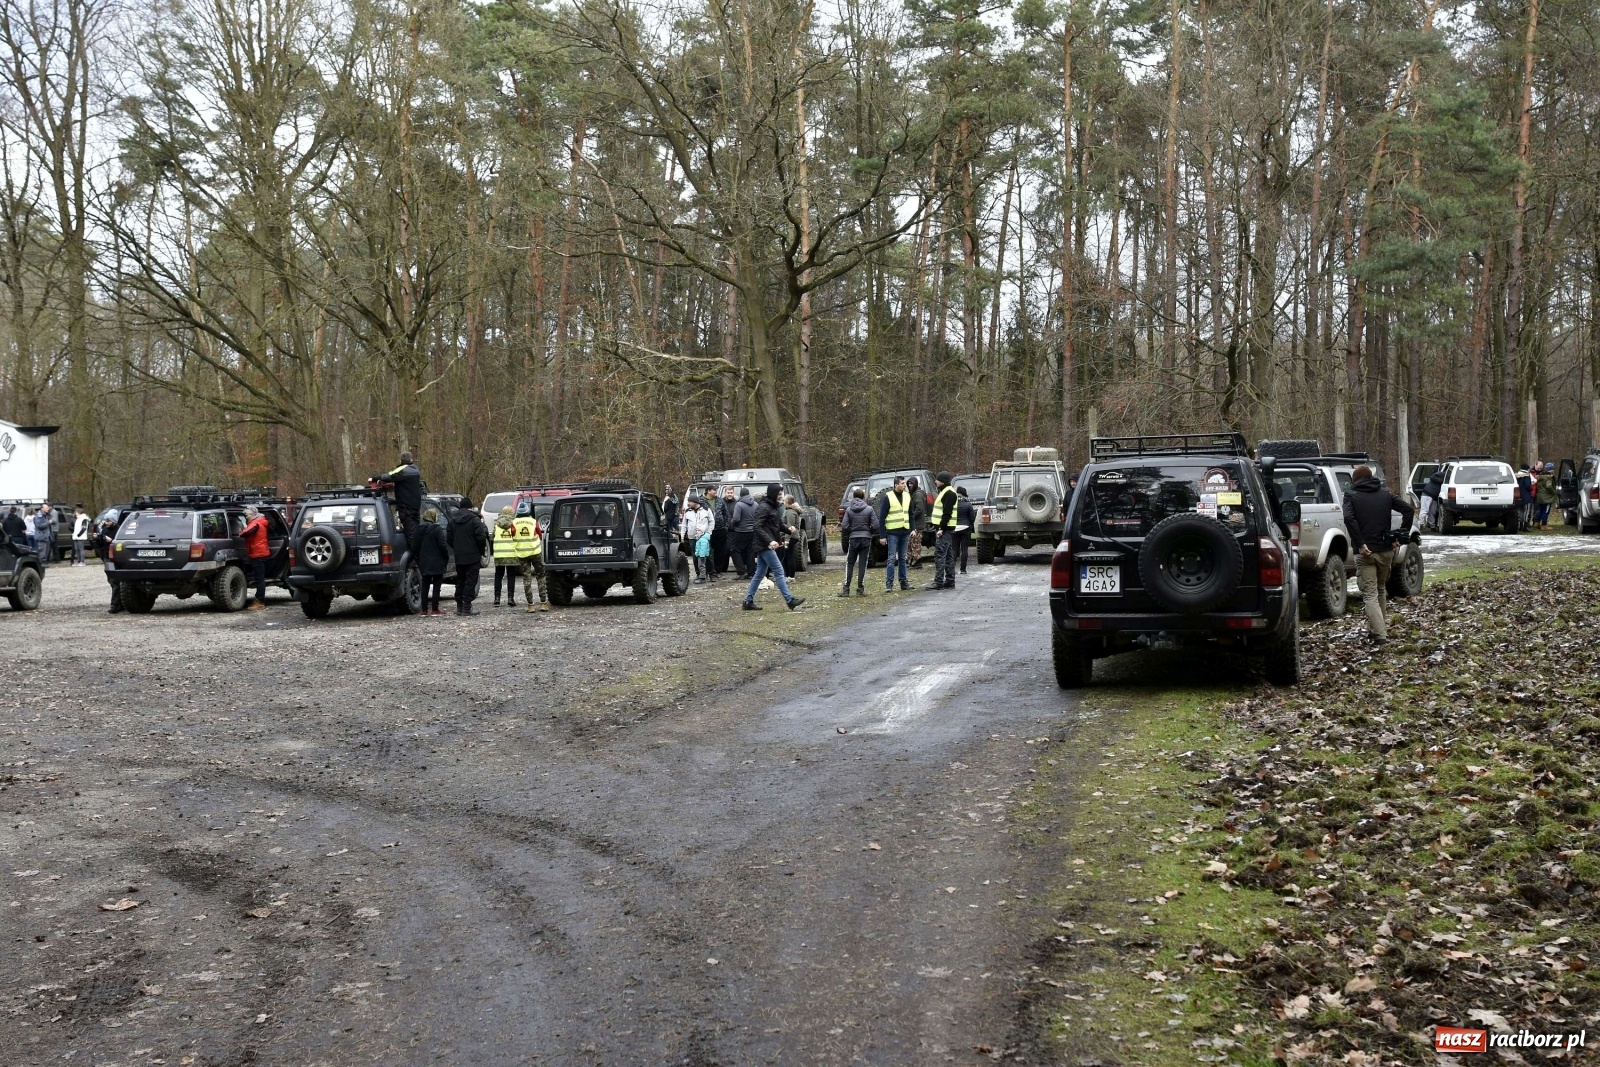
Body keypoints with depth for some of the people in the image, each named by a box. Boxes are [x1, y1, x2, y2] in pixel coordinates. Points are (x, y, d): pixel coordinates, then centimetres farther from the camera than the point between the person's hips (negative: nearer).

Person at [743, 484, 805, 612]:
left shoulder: (775, 507, 14)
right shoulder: (763, 507, -14)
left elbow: (779, 524, 23)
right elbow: (757, 527, -22)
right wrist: (770, 541, -29)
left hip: (768, 545, 10)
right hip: (765, 545, -10)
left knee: (759, 573, 11)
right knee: (778, 571, -9)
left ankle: (748, 601, 15)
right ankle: (790, 600, -8)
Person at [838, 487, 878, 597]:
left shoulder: (849, 510, -3)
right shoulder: (869, 509, -4)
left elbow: (844, 526, -8)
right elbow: (875, 526, -7)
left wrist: (846, 535, 11)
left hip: (853, 538, 0)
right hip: (866, 538, 0)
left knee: (849, 564, 8)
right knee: (863, 564, 4)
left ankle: (846, 589, 3)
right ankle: (860, 589, 3)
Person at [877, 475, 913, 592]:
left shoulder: (907, 495, 9)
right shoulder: (887, 497, -8)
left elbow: (911, 513, 18)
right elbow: (881, 517, -7)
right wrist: (882, 535, -11)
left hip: (905, 532, 5)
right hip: (892, 532, -5)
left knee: (902, 558, 11)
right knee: (891, 558, -7)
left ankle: (904, 582, 17)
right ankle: (889, 584, -6)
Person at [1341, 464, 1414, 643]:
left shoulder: (1351, 496, -1)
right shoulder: (1385, 494, 12)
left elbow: (1349, 518, -21)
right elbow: (1408, 510, 2)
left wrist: (1360, 544, -18)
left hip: (1366, 552, -4)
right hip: (1386, 550, 5)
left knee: (1370, 594, -3)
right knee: (1381, 590, 22)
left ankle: (1379, 633, -15)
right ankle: (1381, 627, 28)